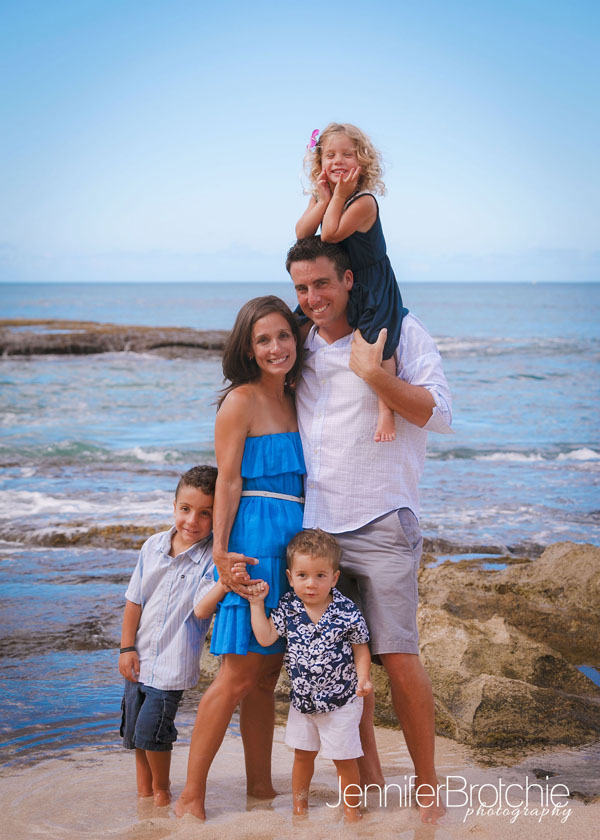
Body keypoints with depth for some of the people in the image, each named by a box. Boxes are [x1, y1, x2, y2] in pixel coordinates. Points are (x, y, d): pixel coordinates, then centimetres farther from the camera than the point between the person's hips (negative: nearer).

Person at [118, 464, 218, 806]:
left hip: (173, 663, -5)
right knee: (134, 728, 15)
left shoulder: (213, 557, -15)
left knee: (151, 730, -5)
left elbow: (202, 607, -26)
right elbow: (135, 600, 6)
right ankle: (143, 789, 37)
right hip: (141, 657, 5)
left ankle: (162, 788, 21)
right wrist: (127, 647, 3)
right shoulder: (154, 546, -2)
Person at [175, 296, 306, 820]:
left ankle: (260, 787, 20)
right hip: (256, 537, -7)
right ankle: (191, 796, 1)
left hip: (294, 538, 7)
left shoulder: (291, 401, 15)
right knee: (239, 675, -7)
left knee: (268, 673, 12)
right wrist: (221, 551, -15)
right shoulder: (241, 400, -6)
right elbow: (228, 481, -10)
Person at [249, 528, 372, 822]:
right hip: (302, 698, 3)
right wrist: (256, 603, -13)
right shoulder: (288, 607, -7)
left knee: (344, 759, 6)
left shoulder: (347, 611, -16)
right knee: (303, 754, 18)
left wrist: (363, 679, -19)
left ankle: (351, 809, 24)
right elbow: (265, 637, -8)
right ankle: (299, 804, 35)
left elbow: (360, 647, -6)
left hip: (340, 700, -3)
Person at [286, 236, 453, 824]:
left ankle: (428, 786, 7)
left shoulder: (399, 331, -2)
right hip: (315, 522, 5)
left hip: (380, 522, -5)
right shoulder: (302, 343, 12)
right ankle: (367, 774, 21)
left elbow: (440, 414, -10)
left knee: (398, 658, -7)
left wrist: (373, 373, -18)